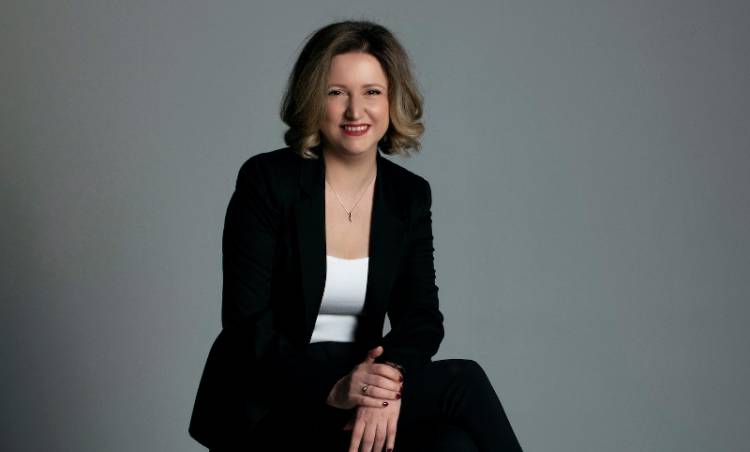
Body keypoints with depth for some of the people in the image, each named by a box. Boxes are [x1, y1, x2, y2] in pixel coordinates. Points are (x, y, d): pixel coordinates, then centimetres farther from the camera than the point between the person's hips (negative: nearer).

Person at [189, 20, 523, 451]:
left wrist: (387, 383, -24)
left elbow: (420, 316, -2)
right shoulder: (266, 181, -9)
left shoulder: (410, 195, 5)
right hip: (268, 408, -4)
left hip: (359, 386, 4)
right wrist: (332, 388, -28)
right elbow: (247, 323, -13)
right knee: (463, 382, -21)